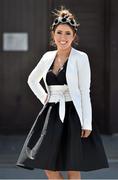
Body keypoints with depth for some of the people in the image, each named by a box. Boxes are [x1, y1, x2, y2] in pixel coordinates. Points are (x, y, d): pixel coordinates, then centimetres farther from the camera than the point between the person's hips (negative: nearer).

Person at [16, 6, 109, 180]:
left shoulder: (80, 58, -6)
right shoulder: (48, 57, 9)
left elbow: (85, 92, -7)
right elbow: (32, 80, 26)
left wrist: (87, 124, -12)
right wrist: (44, 99, 12)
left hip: (73, 115, -5)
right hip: (52, 115, 5)